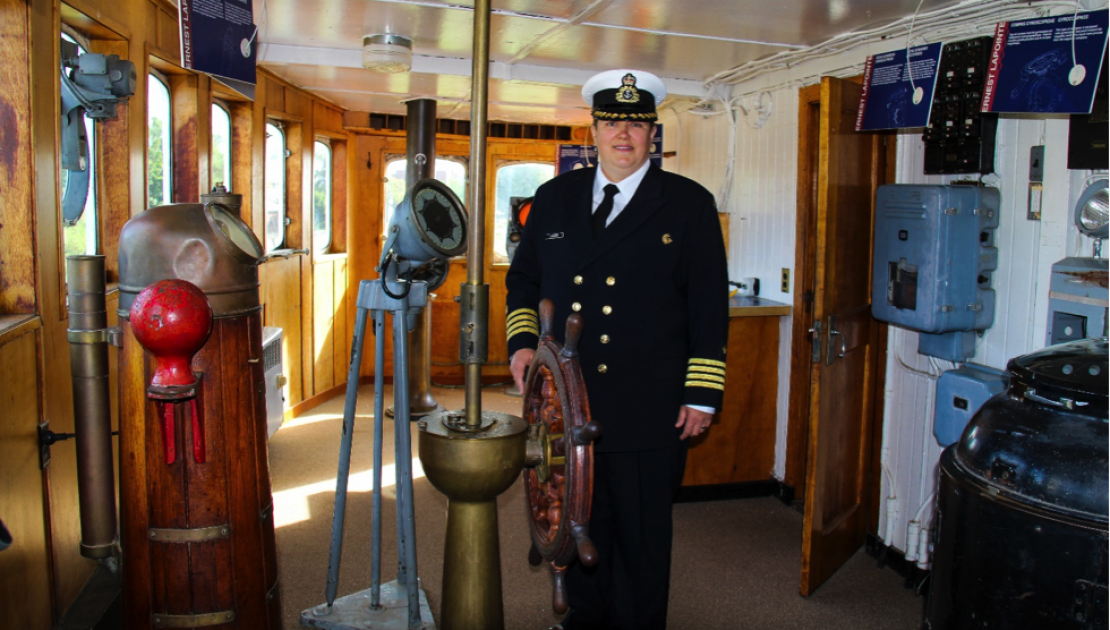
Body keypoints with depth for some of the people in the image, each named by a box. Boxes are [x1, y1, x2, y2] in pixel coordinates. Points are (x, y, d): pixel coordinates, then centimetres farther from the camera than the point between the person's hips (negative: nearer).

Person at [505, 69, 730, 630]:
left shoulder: (689, 205, -1)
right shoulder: (554, 198, 9)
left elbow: (709, 308, -3)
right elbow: (522, 279, 18)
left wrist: (702, 396, -6)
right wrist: (522, 341, 1)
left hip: (647, 411, -3)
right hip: (566, 403, 4)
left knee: (642, 537, 9)